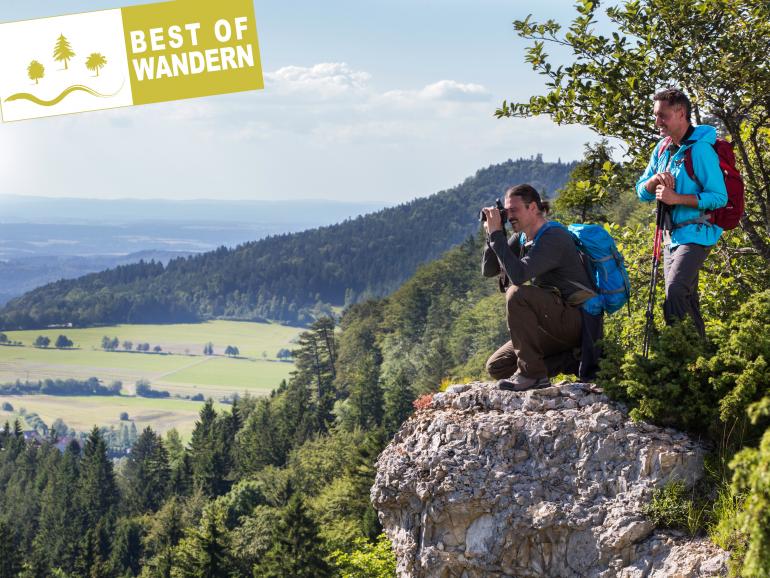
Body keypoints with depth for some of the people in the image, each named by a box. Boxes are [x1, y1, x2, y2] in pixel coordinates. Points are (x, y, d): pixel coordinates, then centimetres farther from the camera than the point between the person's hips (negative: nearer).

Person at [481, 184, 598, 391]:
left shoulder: (554, 238, -19)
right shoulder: (521, 239, 9)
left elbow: (518, 275, -33)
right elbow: (488, 271, 9)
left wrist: (496, 234, -25)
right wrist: (491, 234, -5)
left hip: (576, 322, -9)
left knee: (518, 294, -31)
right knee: (496, 367, 3)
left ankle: (531, 373, -25)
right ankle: (568, 362, 3)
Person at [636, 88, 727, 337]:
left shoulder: (700, 149, -15)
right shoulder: (663, 148, 10)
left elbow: (719, 197, -19)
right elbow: (642, 192, 11)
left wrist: (676, 197, -24)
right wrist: (655, 180, -12)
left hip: (696, 233, -9)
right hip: (672, 234, 9)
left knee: (675, 293, -23)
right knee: (685, 297, 14)